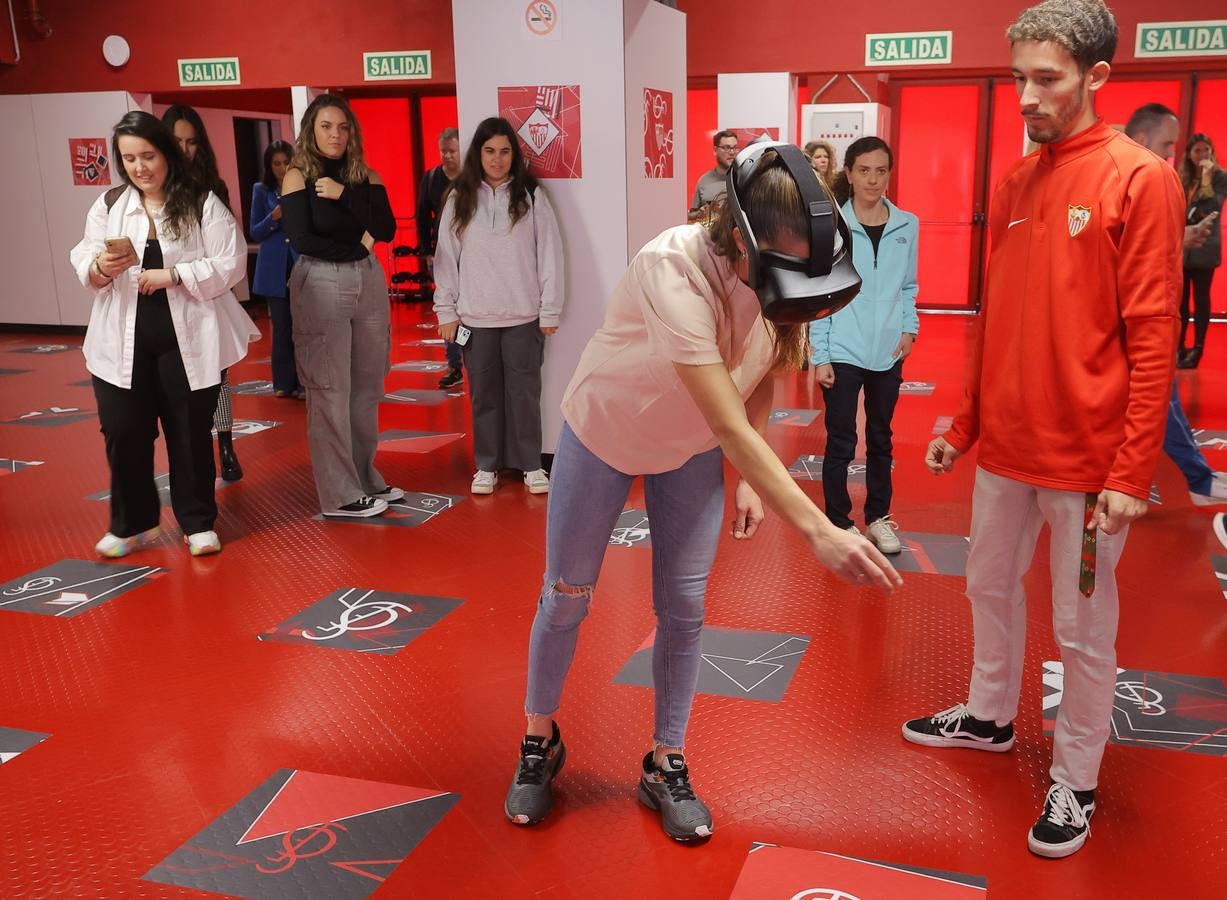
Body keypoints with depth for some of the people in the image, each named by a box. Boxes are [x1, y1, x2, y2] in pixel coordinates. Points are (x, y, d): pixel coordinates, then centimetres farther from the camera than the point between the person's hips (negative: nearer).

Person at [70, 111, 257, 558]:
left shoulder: (203, 203, -3)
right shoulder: (108, 205, 8)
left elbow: (231, 263, -9)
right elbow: (82, 264, 6)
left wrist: (172, 275, -18)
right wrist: (100, 267, -18)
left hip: (187, 338, -3)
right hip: (123, 339, 3)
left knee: (190, 432, 7)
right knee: (123, 433, 6)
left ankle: (198, 522, 22)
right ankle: (132, 523, 24)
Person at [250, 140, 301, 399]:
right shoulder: (262, 191, 5)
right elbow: (255, 233, 3)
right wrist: (274, 217, -13)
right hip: (275, 268, 1)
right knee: (281, 326, 6)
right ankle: (284, 383, 14)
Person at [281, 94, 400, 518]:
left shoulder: (366, 175, 8)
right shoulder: (298, 177, -3)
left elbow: (387, 230, -4)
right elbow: (302, 241, -11)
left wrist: (343, 195, -13)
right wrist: (358, 245, -4)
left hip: (368, 282, 5)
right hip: (320, 285, -5)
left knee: (367, 387, 10)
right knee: (329, 392, -3)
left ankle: (366, 478, 24)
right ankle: (339, 494, 5)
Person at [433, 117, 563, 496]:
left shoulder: (532, 197, -1)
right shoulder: (459, 199, 4)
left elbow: (549, 255, -1)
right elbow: (446, 257, 6)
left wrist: (550, 311, -3)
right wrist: (446, 312, 2)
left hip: (523, 316, -1)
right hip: (475, 317, 2)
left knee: (524, 392, 5)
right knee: (483, 393, 9)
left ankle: (531, 465, 16)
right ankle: (486, 466, 20)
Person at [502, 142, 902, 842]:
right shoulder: (675, 271, -39)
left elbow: (762, 384, -1)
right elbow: (730, 425, -44)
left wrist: (752, 481, -11)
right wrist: (819, 530, -49)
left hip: (691, 449, 4)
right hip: (603, 434, -4)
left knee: (684, 606, 3)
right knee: (567, 594, 7)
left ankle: (667, 765, 21)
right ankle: (540, 741, 30)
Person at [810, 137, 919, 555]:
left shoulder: (907, 225, 2)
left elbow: (908, 286, 12)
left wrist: (910, 328, -4)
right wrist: (820, 356, -8)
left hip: (888, 353, 3)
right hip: (843, 353, -3)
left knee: (881, 439, 15)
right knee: (841, 442, 4)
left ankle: (877, 517, 29)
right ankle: (838, 524, 17)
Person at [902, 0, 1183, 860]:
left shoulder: (1141, 180, -11)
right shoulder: (1013, 183, 8)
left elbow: (1153, 338, -14)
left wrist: (1132, 471, -17)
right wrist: (964, 425, 13)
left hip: (1087, 456, -6)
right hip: (1006, 445, 6)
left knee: (1083, 628, 6)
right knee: (992, 586, 20)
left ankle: (1075, 782, 23)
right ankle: (990, 717, 41)